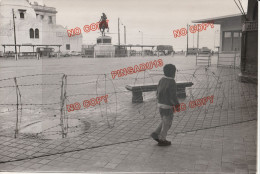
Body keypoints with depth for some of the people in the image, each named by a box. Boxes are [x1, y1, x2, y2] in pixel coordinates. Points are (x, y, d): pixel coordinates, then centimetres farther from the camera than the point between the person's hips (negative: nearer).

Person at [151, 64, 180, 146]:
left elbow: (158, 92, 9)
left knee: (164, 122, 23)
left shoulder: (162, 80, 3)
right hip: (168, 106, -7)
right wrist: (177, 105, -6)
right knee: (167, 123, 7)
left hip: (160, 104, 7)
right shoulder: (172, 83, -19)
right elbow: (173, 96, -20)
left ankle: (156, 134, 17)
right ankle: (162, 140, 15)